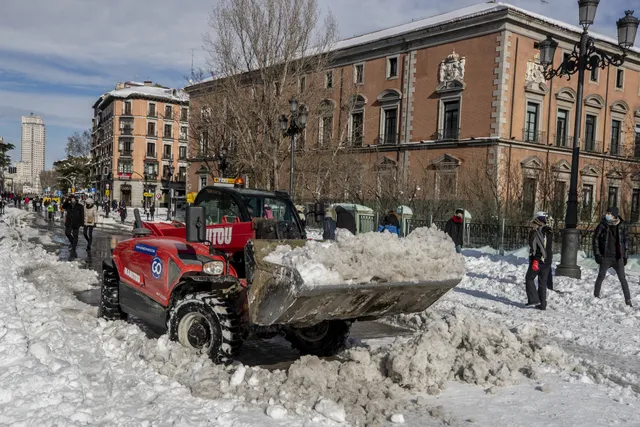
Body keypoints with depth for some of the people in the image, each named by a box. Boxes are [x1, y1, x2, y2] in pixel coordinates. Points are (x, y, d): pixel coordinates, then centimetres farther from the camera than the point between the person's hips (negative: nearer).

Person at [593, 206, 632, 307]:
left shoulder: (622, 226, -1)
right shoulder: (602, 225, -4)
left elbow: (626, 241, 7)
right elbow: (595, 239, 1)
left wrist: (625, 256, 3)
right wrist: (597, 254, -5)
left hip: (618, 258, 0)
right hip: (605, 257, 0)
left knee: (623, 279, 1)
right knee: (600, 277, 5)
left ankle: (628, 300, 7)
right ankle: (596, 297, 15)